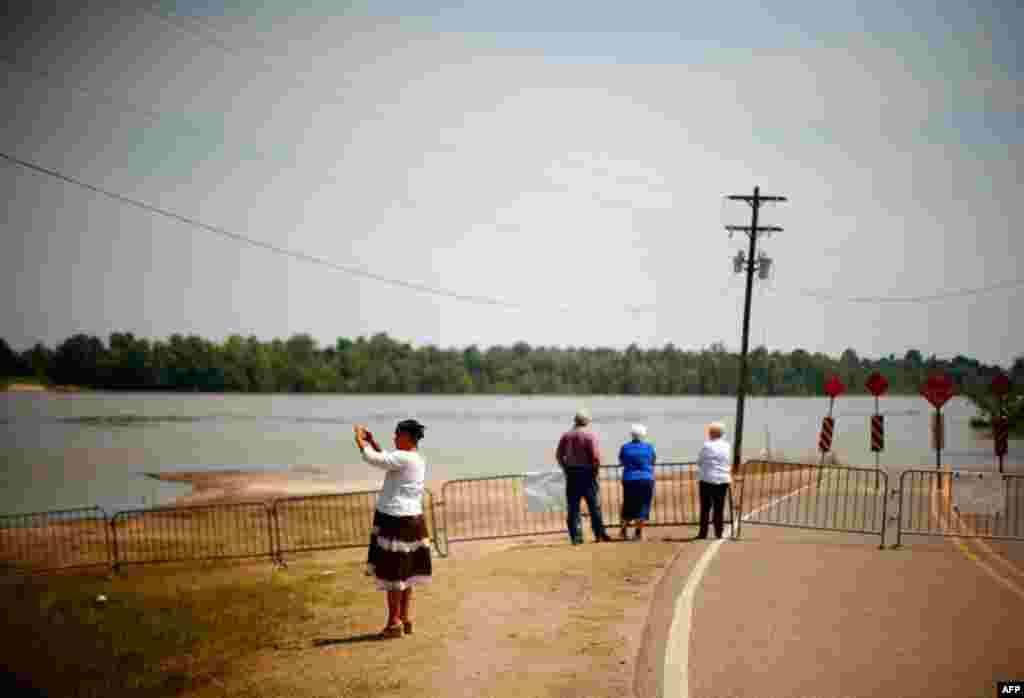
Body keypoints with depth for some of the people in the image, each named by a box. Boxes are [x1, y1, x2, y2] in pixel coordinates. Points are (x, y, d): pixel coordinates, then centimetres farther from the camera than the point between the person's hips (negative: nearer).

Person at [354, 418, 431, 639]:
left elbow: (372, 459, -20)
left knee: (392, 572, 0)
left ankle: (394, 623, 6)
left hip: (395, 521, -9)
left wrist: (359, 439, -5)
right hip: (410, 519, 9)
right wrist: (371, 441, 20)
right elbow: (385, 460, 26)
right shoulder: (417, 460, 12)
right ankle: (406, 618, 21)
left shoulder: (404, 458, -18)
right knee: (406, 572, 15)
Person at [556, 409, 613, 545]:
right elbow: (595, 455, -16)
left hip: (571, 474, 4)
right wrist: (596, 469, -3)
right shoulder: (590, 435, -8)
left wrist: (566, 469, 12)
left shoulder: (566, 435, 6)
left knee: (573, 507, 6)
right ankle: (600, 534, 10)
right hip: (587, 473, -4)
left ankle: (576, 537, 4)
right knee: (594, 506, 7)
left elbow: (559, 455, 5)